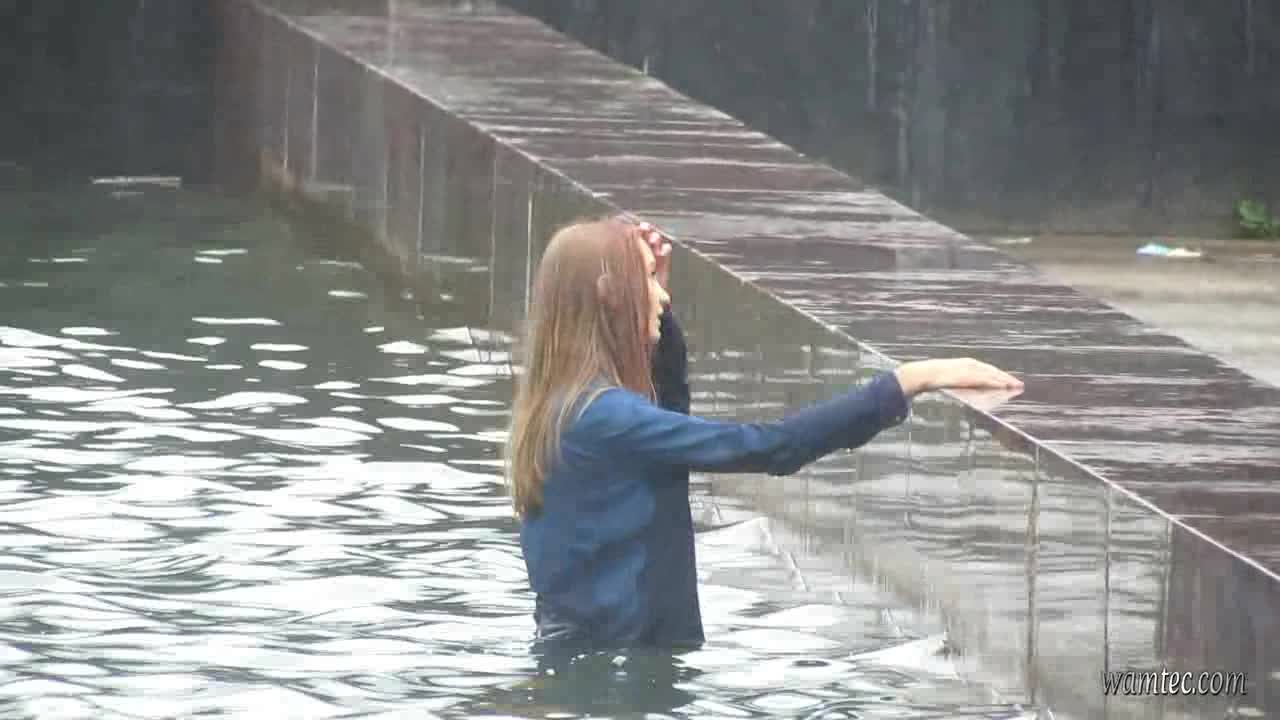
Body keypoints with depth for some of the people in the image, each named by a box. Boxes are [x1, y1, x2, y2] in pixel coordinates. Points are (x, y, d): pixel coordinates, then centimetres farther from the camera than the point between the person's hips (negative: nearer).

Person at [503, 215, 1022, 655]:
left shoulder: (564, 403, 6)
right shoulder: (604, 418, -23)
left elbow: (666, 413, 27)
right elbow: (769, 447, -26)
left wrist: (656, 301, 13)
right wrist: (906, 383, -23)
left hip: (587, 649, 10)